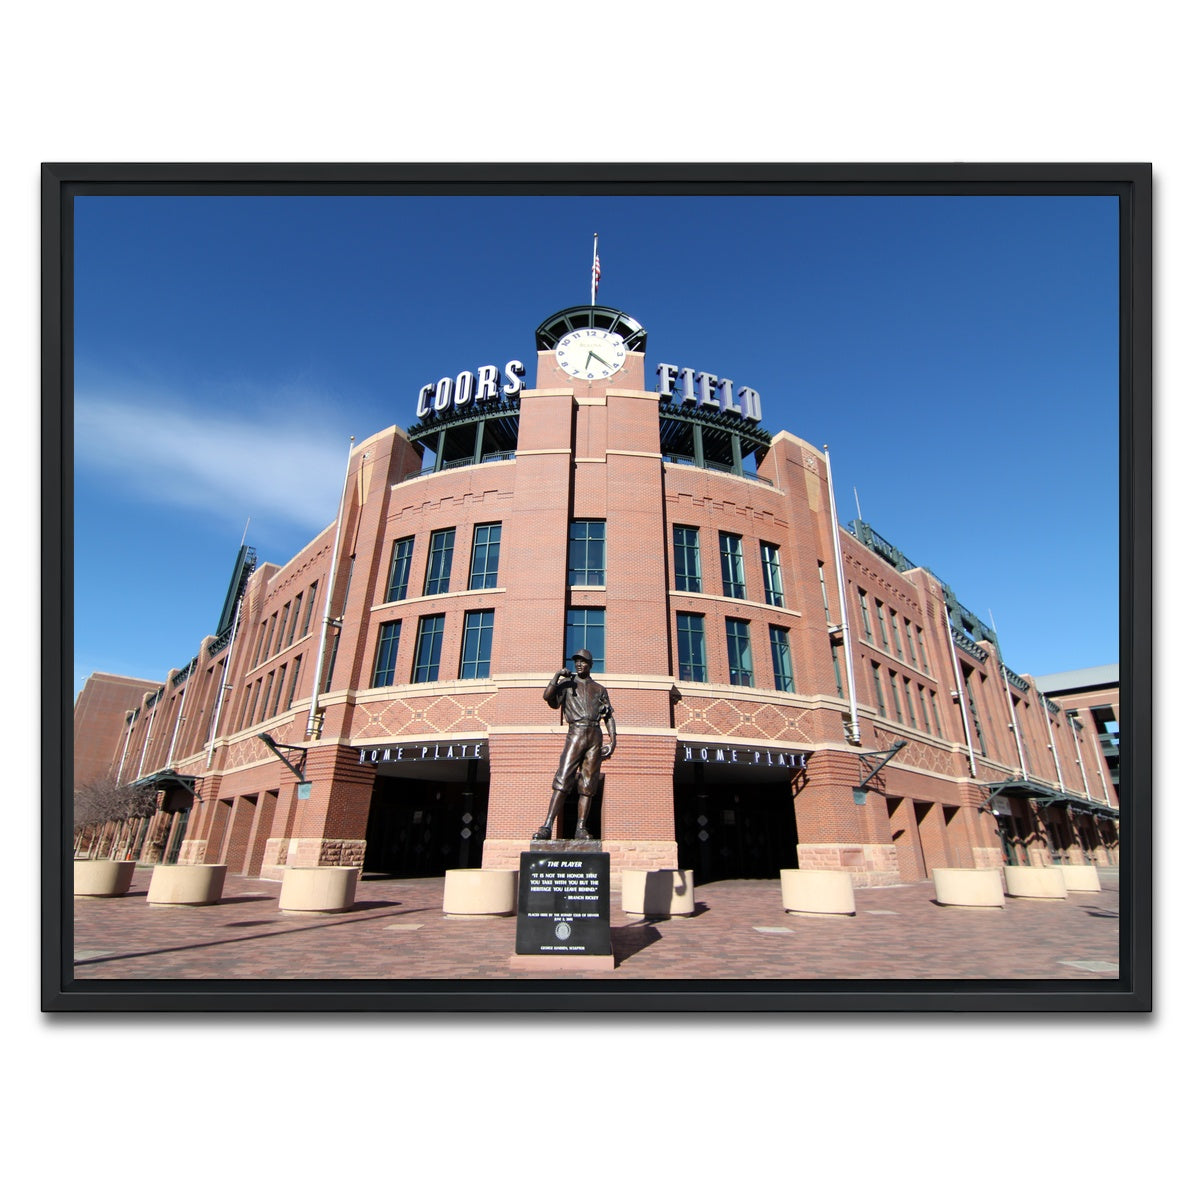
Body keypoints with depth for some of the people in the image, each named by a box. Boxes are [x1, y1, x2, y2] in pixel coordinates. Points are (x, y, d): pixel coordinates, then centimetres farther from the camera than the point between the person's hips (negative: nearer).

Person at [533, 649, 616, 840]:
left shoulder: (599, 689, 19)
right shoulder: (567, 683, 13)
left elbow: (609, 716, 16)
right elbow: (547, 696, -4)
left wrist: (612, 740, 5)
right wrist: (557, 675, -7)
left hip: (596, 736, 3)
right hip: (576, 733, -2)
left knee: (588, 784, 0)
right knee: (563, 780, -12)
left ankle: (581, 829, 3)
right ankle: (547, 826, -13)